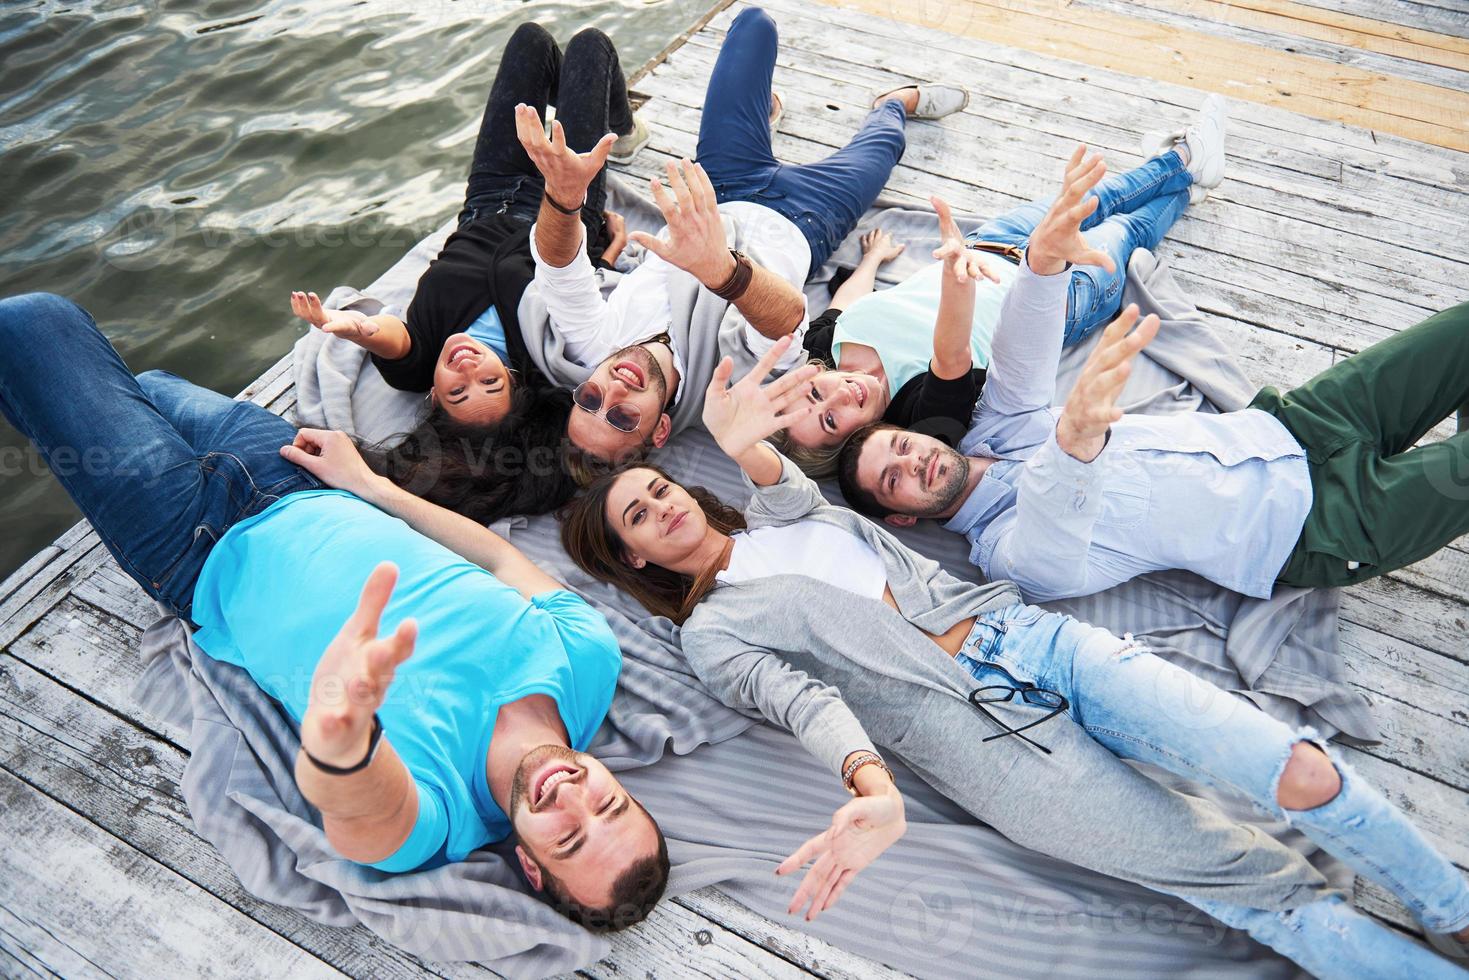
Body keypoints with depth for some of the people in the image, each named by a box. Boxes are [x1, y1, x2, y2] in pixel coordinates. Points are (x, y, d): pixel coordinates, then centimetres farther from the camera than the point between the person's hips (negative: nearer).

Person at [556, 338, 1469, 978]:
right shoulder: (709, 633, 7)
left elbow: (795, 489, -2)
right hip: (974, 732, -3)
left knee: (1299, 771, -10)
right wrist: (871, 785, -30)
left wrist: (749, 450, -25)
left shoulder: (779, 510, 22)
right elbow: (801, 700, -9)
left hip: (1027, 634, 4)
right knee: (1262, 884, -8)